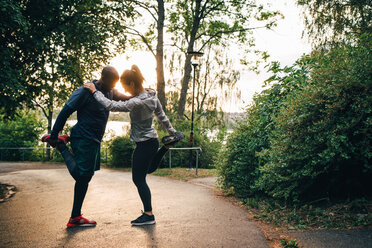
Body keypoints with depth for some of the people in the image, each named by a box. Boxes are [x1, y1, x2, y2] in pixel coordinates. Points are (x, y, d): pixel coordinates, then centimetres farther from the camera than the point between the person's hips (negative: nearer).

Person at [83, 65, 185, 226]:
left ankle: (148, 215, 12)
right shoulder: (152, 96, 1)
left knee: (138, 179, 4)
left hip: (144, 144, -9)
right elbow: (162, 116, 12)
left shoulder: (137, 102, -27)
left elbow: (111, 106, -27)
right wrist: (172, 132, 23)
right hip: (152, 140, 9)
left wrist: (95, 91, -16)